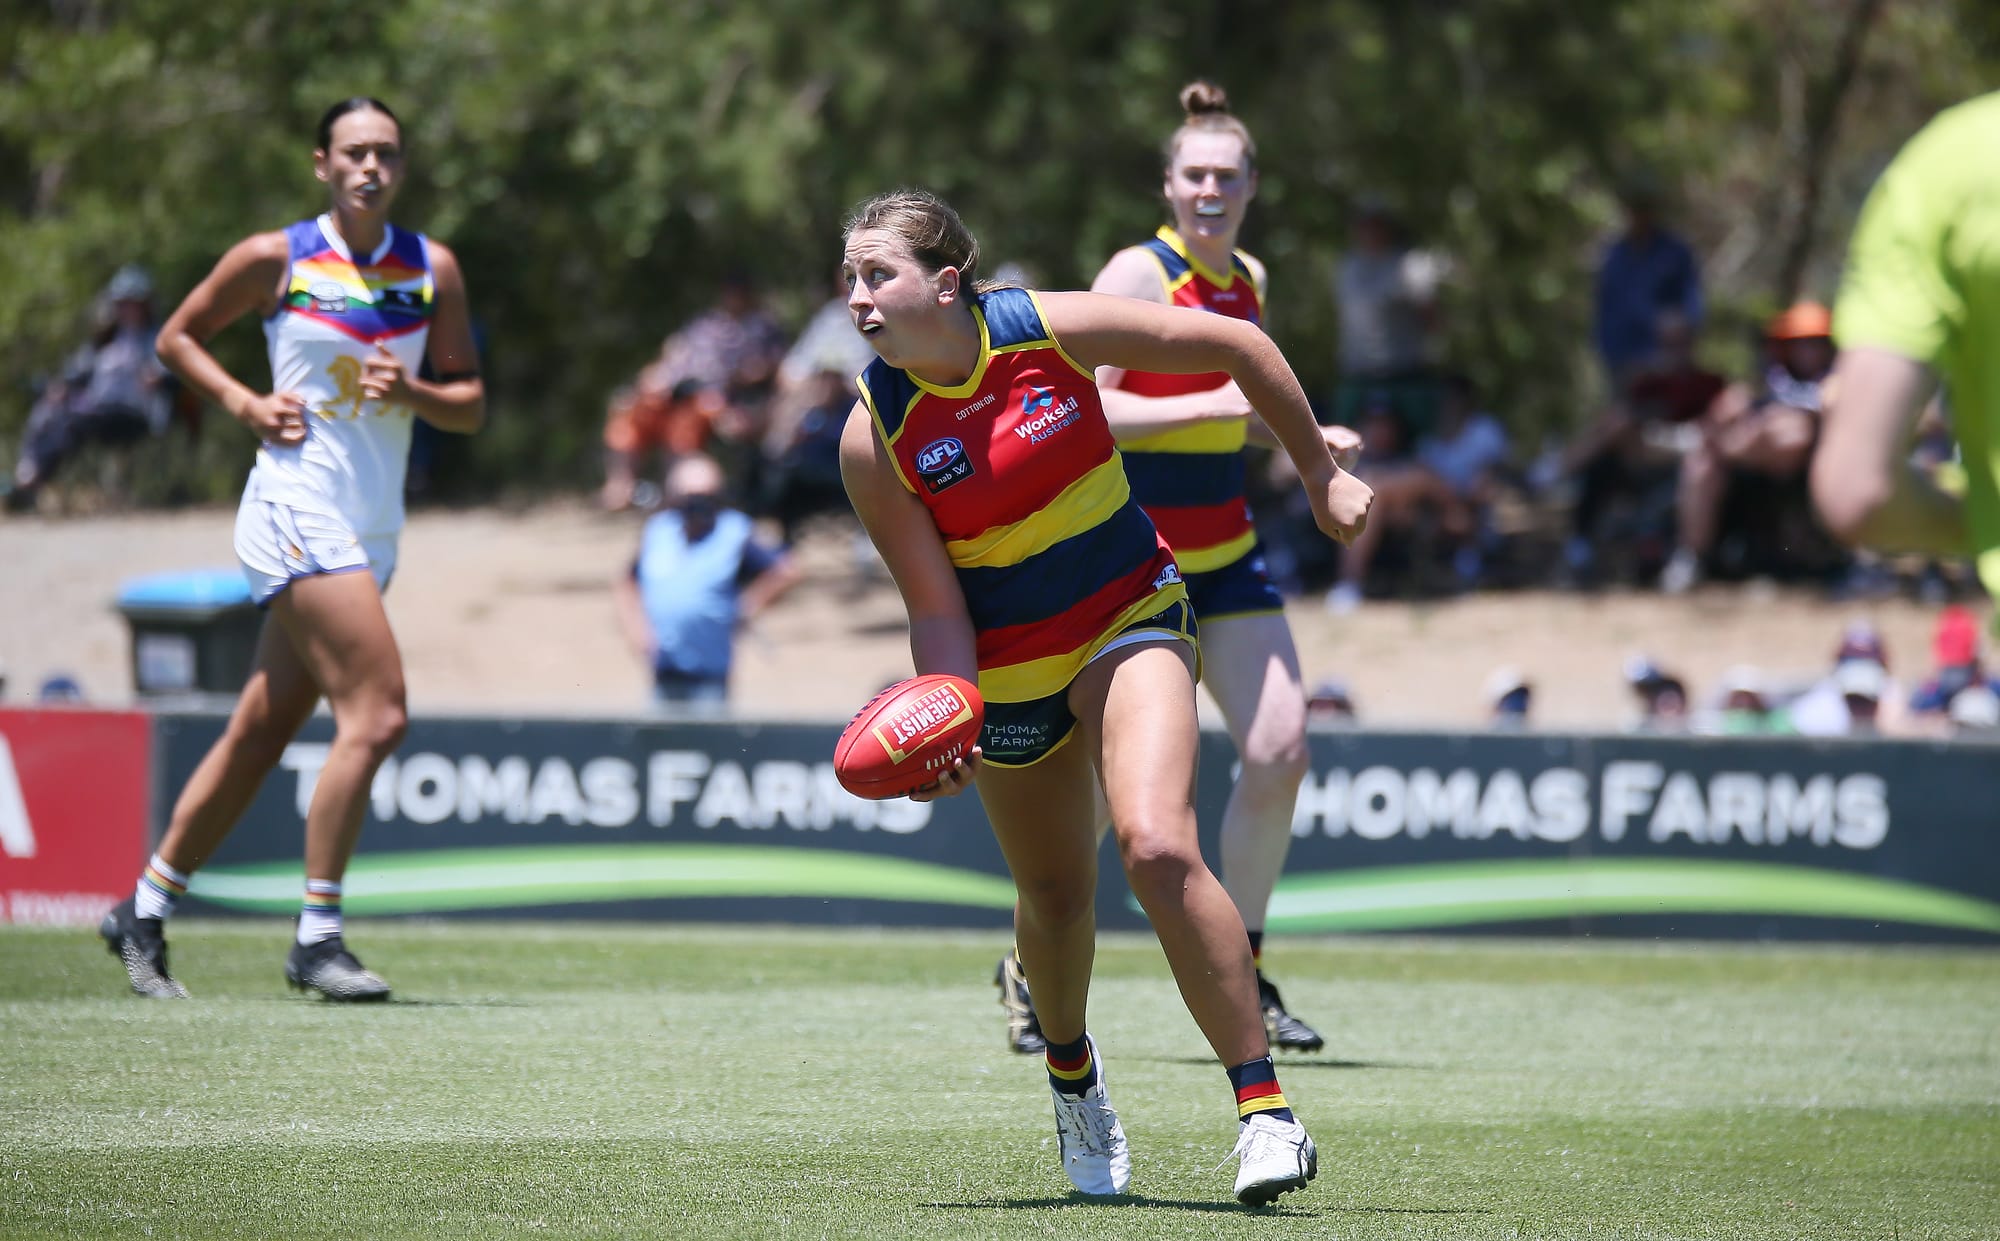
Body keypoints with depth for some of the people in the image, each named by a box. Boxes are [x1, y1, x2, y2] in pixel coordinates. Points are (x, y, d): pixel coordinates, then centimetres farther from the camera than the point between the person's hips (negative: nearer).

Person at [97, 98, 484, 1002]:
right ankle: (316, 938, -12)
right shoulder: (276, 258, -3)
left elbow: (470, 408, 11)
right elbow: (177, 338, 10)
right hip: (295, 511, -6)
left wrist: (413, 394, -10)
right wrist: (246, 403, -5)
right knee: (377, 713, -19)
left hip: (373, 533, 6)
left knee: (260, 734, 10)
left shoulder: (433, 268, 9)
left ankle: (144, 911, 23)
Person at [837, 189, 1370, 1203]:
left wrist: (1320, 476, 1)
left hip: (1130, 622, -2)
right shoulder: (873, 439, -17)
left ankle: (1266, 1111, -18)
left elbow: (1240, 346, -6)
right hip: (1007, 664, 2)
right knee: (1053, 895, 14)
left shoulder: (1053, 329, -19)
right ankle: (1071, 1076, 48)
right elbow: (936, 607, -11)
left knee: (1157, 849, -24)